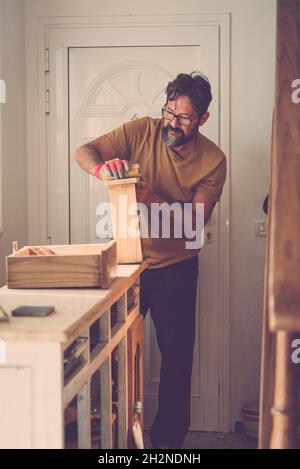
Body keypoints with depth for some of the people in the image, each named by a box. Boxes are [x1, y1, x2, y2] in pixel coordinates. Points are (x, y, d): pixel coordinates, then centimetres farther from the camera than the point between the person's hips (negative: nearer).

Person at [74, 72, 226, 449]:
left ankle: (168, 438, 25)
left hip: (174, 268, 0)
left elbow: (195, 220, -17)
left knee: (176, 354, 5)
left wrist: (151, 199, -33)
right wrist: (101, 167, -35)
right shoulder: (142, 131, -9)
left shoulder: (212, 160, -9)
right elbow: (83, 152, -11)